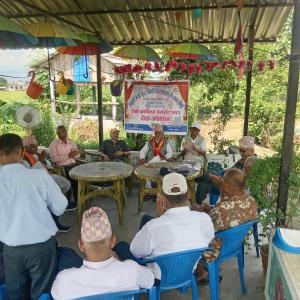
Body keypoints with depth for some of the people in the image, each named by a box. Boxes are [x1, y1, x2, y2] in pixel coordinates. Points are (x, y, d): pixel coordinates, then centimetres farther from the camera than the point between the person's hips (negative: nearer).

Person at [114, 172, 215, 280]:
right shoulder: (206, 219, -25)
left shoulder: (153, 226, -36)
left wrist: (158, 217, -18)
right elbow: (209, 243, -3)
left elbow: (135, 252, -15)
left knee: (121, 246, 22)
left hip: (160, 278, -4)